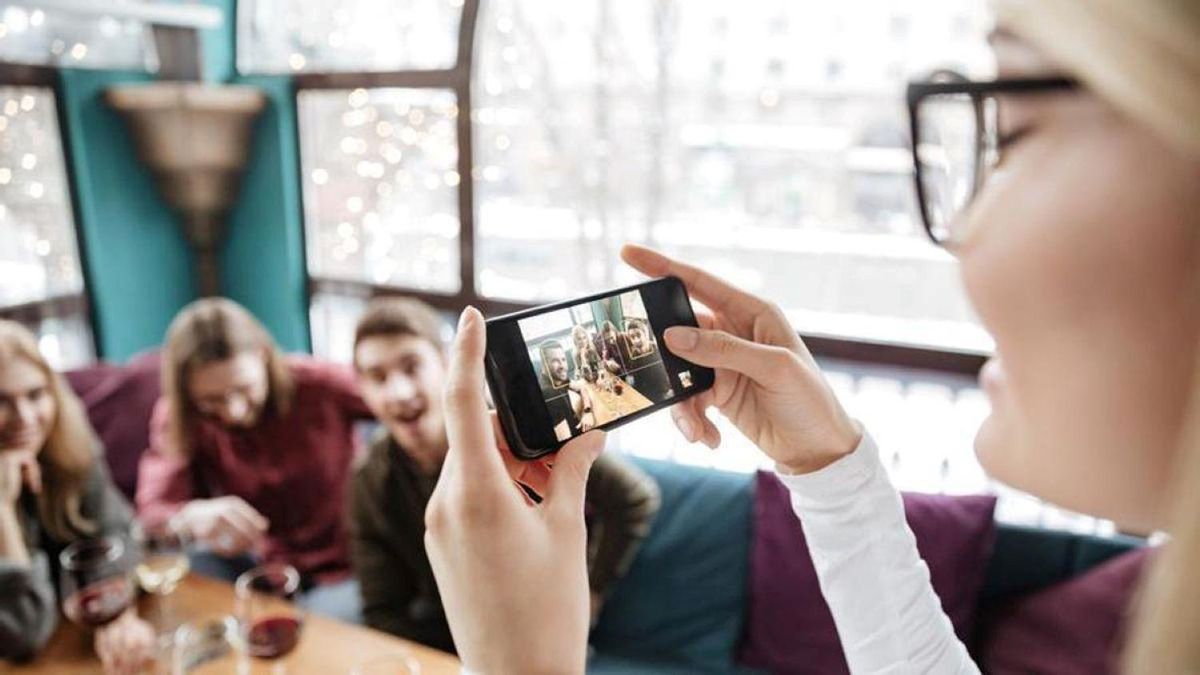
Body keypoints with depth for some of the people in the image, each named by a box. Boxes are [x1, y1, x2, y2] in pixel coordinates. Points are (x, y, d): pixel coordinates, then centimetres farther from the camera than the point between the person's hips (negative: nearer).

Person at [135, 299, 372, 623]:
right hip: (255, 557, 4)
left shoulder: (320, 386, -19)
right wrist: (193, 515, -42)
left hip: (340, 568, -3)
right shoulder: (177, 417, -10)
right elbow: (152, 513, -18)